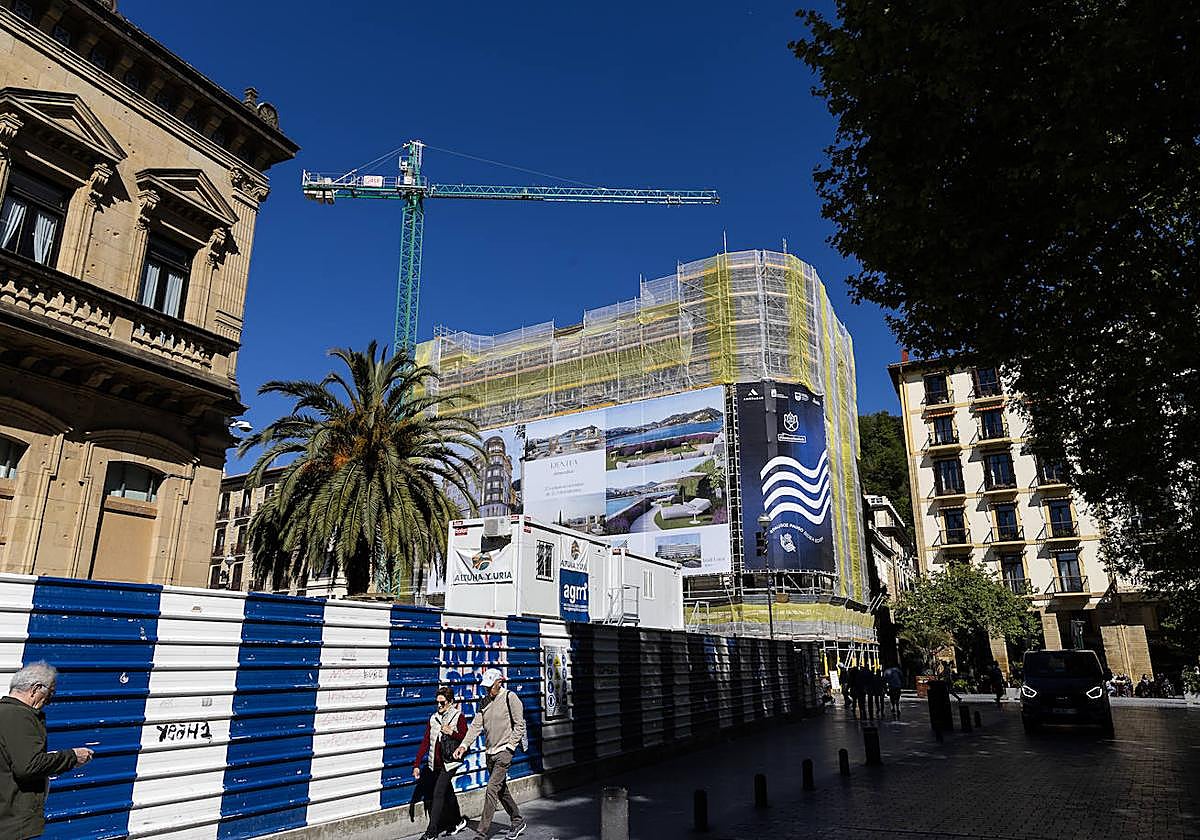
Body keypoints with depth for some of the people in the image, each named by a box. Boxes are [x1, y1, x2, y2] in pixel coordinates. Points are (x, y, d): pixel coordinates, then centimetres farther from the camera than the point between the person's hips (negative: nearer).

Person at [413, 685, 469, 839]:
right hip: (434, 764, 5)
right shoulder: (433, 718, 9)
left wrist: (452, 732, -18)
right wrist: (417, 764, 5)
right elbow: (425, 742, 9)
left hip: (449, 763, -5)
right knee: (447, 794, 15)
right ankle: (458, 822, 32)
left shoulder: (459, 717, -4)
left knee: (438, 794, -11)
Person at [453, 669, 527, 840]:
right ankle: (518, 822, 31)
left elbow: (520, 726, -8)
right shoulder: (486, 701, 9)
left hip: (504, 751, -7)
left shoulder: (510, 698, -9)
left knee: (492, 790, -11)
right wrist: (464, 745, -7)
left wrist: (510, 746, -13)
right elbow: (476, 725, 5)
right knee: (501, 790, 15)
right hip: (489, 752, 7)